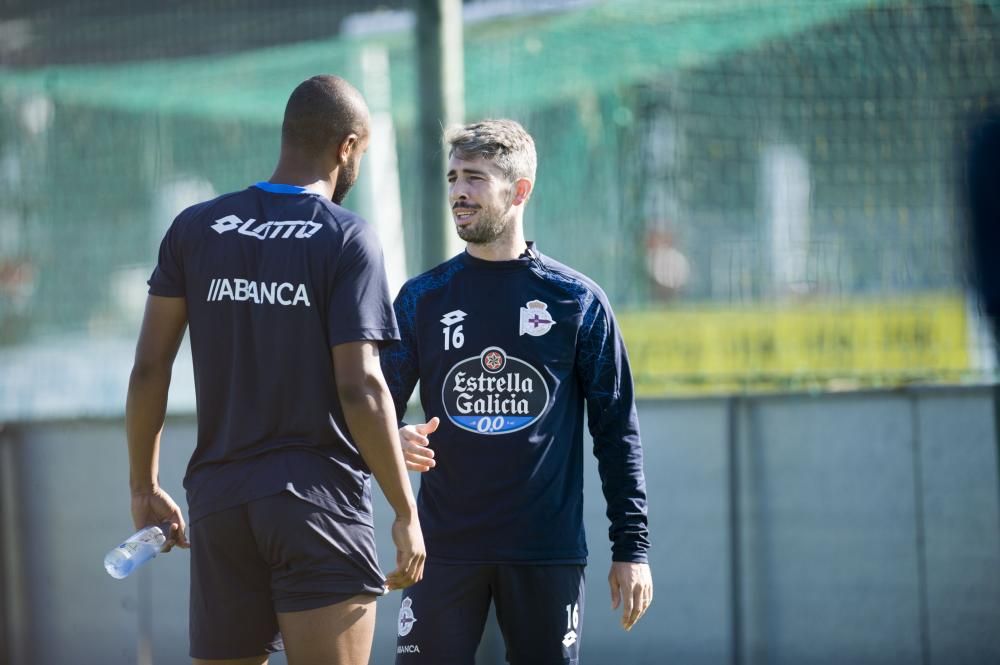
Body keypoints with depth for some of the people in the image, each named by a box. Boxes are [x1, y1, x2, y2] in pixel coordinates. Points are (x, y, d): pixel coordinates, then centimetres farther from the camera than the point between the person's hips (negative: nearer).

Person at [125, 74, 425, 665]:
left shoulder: (195, 229, 7)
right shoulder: (348, 239, -6)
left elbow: (150, 367, 5)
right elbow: (360, 388, -12)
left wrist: (145, 487, 14)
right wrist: (406, 512, -6)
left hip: (218, 499, 4)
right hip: (319, 497, -4)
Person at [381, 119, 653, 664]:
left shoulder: (577, 302, 3)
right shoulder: (423, 298, 7)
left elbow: (615, 430, 5)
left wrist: (632, 549, 1)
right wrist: (394, 441, -16)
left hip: (547, 553, -1)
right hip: (444, 548, 1)